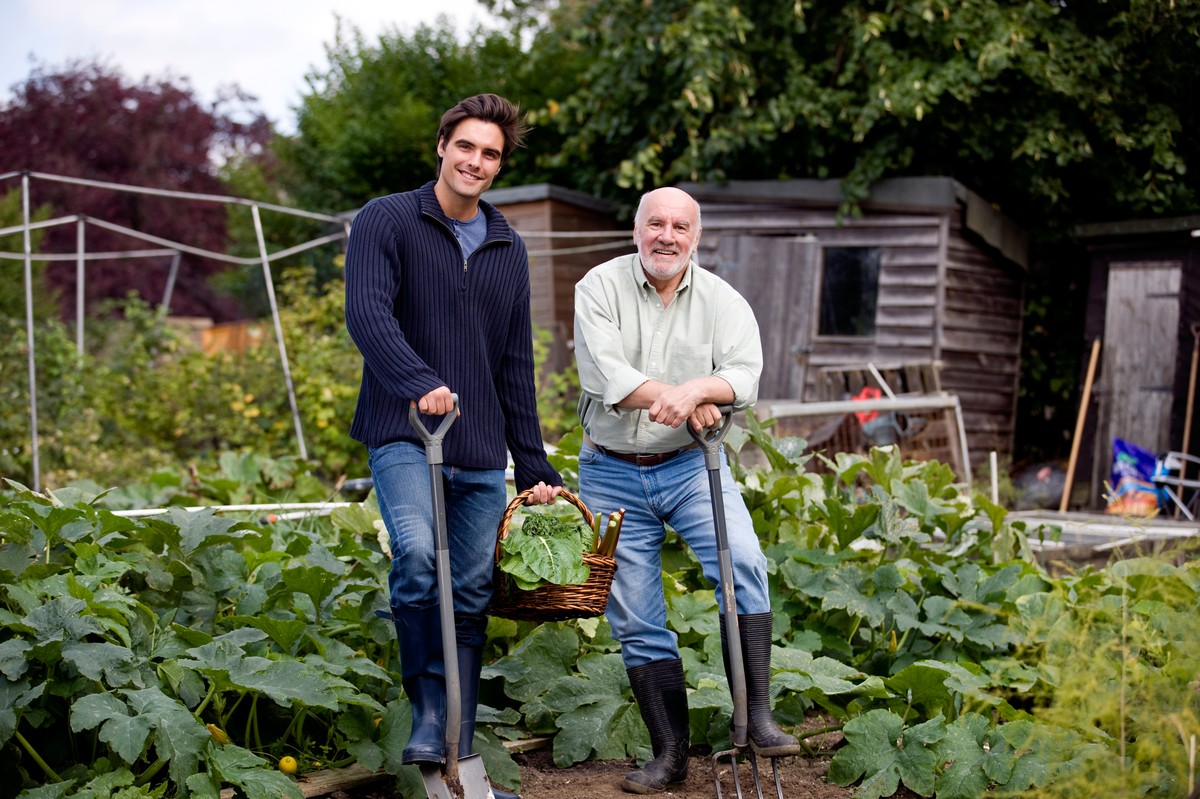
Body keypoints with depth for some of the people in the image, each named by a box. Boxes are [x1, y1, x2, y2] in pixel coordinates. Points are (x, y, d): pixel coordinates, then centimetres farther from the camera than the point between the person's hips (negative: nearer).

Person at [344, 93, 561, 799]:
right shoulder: (386, 222, 0)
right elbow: (367, 313, -16)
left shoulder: (508, 249, 15)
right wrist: (419, 382, -33)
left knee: (472, 595, 5)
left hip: (483, 451, 5)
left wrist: (534, 464, 14)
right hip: (404, 434, -5)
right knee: (417, 555, -27)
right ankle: (429, 712, -12)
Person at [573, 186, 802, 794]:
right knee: (635, 622, 3)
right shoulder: (600, 287, -5)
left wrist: (693, 390, -33)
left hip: (690, 465, 0)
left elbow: (744, 375, -14)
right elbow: (603, 372, -18)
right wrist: (682, 397, -24)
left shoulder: (722, 300, 0)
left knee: (742, 563, -25)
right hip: (612, 474, 0)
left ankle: (756, 717, -16)